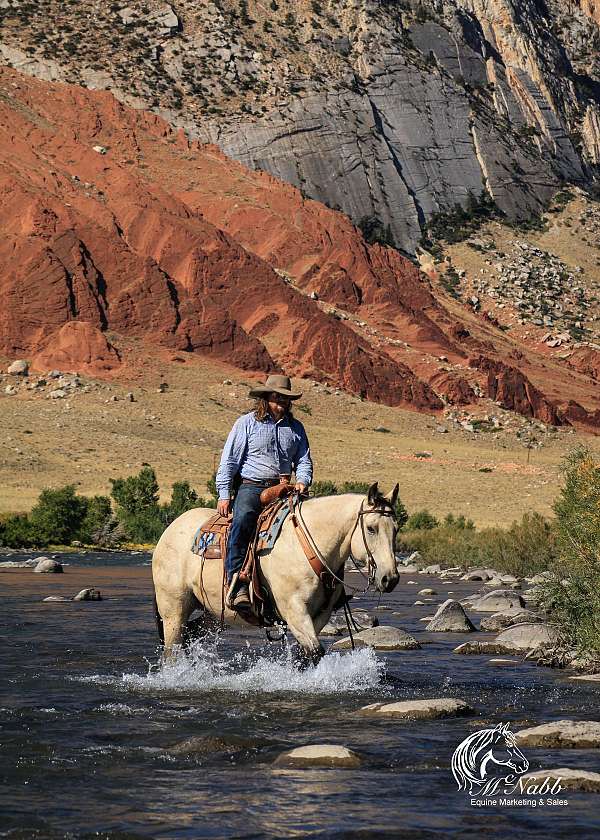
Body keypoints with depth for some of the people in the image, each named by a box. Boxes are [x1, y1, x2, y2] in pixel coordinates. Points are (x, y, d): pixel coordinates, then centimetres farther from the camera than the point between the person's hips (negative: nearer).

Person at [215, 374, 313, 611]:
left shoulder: (295, 427, 15)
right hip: (251, 487, -4)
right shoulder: (247, 423, 4)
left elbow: (304, 461, 19)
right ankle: (236, 584, -41)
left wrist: (302, 481, -4)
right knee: (242, 521, -34)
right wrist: (224, 495, -6)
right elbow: (229, 461, 2)